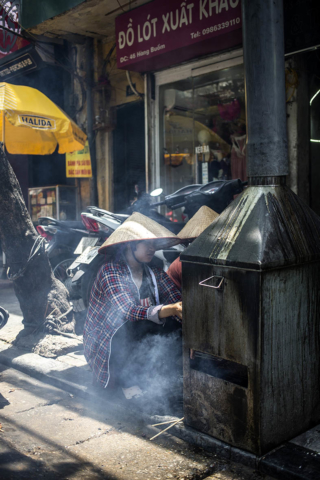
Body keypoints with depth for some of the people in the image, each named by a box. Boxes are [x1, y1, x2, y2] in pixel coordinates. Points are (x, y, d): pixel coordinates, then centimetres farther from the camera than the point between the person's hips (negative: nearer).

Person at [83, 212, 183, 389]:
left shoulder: (154, 274, 5)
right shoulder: (110, 272, -13)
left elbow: (177, 301, -8)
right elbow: (129, 311, -28)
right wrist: (169, 310, -43)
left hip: (137, 342, 6)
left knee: (176, 323, -17)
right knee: (137, 324, -33)